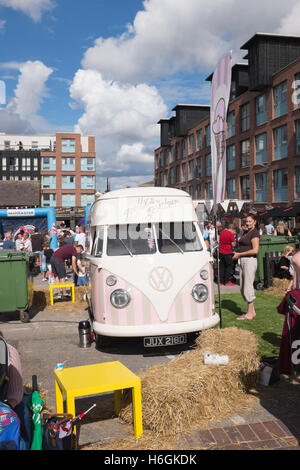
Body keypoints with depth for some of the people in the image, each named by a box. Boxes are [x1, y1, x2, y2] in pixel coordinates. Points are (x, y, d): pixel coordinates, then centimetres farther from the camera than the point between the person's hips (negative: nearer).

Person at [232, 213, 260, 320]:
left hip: (250, 260, -10)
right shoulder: (247, 233, 18)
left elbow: (255, 250, -19)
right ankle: (252, 311, 22)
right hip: (243, 261, 10)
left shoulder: (255, 233, -11)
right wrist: (237, 253, 9)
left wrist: (239, 254, -15)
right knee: (243, 288, 12)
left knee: (248, 287, -5)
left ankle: (250, 314, 3)